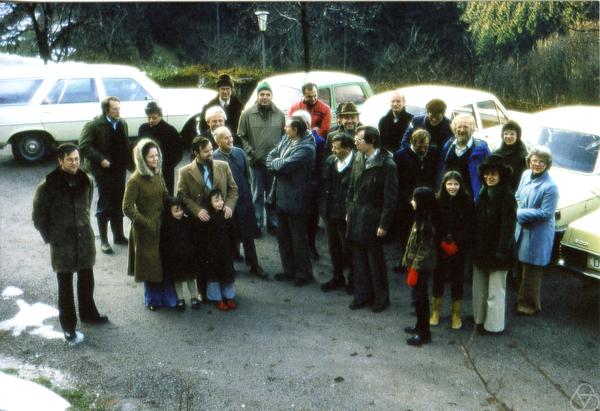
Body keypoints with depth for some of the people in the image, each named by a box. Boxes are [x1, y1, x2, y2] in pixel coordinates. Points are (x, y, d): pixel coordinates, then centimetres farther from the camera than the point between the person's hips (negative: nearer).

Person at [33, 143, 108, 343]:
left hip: (85, 239, 4)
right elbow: (38, 216, -5)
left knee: (87, 281, 19)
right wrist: (49, 237, -4)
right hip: (62, 243, -4)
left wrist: (84, 226, 12)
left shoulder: (85, 180, -1)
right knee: (65, 286, 8)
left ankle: (88, 313, 40)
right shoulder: (48, 185, -15)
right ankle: (68, 326, 20)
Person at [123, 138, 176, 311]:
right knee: (150, 264, 8)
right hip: (146, 229, -5)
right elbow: (128, 208, -16)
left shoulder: (158, 175, 3)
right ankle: (153, 300, 26)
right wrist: (147, 224, -15)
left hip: (162, 225, 5)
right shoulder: (135, 180, -16)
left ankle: (168, 297, 25)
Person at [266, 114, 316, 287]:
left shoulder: (305, 148, -20)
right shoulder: (285, 140, 7)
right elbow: (270, 157, 7)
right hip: (281, 198, 8)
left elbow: (285, 165, -27)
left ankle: (304, 273, 22)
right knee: (283, 237, 18)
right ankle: (289, 271, 33)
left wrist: (274, 163, -8)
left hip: (295, 200, -8)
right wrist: (279, 164, -12)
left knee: (299, 239, 6)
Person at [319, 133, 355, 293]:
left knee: (348, 249, 8)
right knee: (334, 248, 19)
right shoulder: (330, 161, 2)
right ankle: (338, 278, 35)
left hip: (345, 215, -7)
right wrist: (323, 205, 7)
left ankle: (353, 280, 26)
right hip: (330, 212, 7)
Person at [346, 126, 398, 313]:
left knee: (375, 259, 5)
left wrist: (384, 224, -14)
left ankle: (381, 297, 22)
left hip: (372, 219, -6)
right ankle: (362, 294, 26)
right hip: (356, 217, 6)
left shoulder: (387, 165, -15)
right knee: (358, 258, 12)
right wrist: (349, 210, 12)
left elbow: (390, 198, -14)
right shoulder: (358, 159, 5)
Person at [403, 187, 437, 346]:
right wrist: (411, 265, 18)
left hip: (421, 267, -9)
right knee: (419, 296, 18)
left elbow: (424, 249, -21)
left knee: (420, 298, -1)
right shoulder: (421, 219, 7)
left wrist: (414, 269, -18)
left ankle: (424, 333, 8)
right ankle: (420, 326, 30)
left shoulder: (426, 224, -22)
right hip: (418, 265, 9)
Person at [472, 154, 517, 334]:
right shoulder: (484, 193, 5)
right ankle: (479, 319, 34)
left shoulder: (506, 196, -18)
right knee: (479, 287, 19)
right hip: (481, 249, 8)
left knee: (495, 290, 5)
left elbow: (508, 226, -20)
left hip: (496, 251, -8)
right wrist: (475, 245, 11)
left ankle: (494, 325, 17)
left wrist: (502, 251, -22)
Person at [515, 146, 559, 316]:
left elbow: (546, 213, -21)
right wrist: (520, 213, -7)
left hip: (538, 234, -7)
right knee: (521, 265, 20)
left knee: (532, 270, 5)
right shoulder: (526, 175, 0)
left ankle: (531, 304, 23)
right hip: (522, 229, 7)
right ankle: (522, 299, 37)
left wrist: (520, 213, -18)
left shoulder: (550, 186, -21)